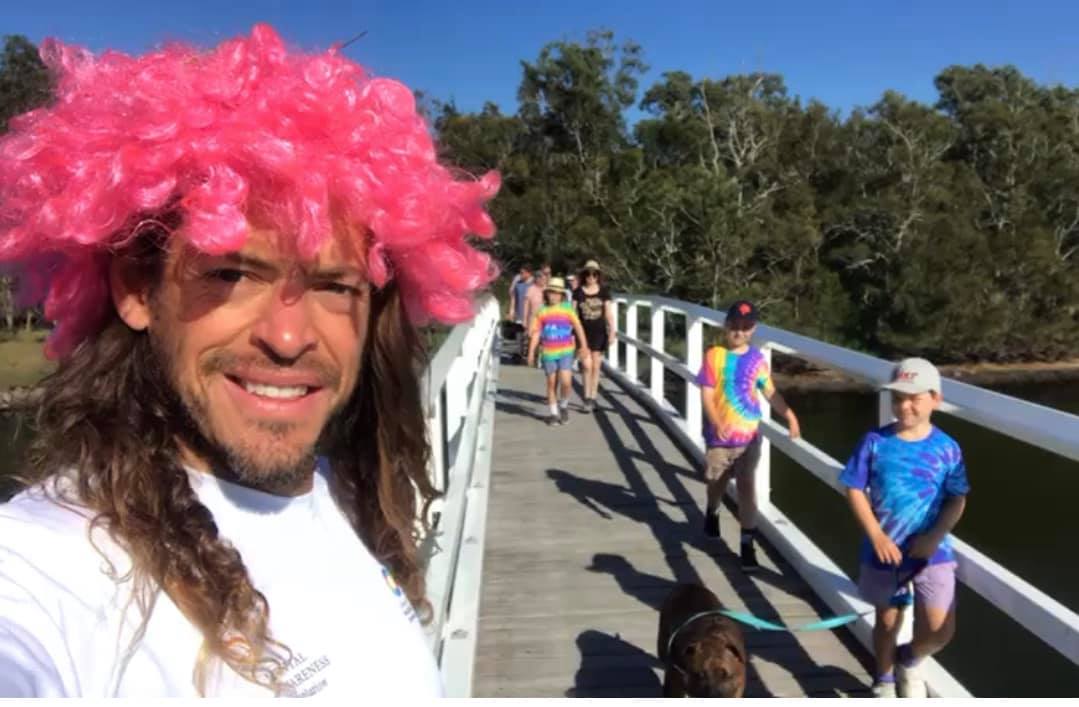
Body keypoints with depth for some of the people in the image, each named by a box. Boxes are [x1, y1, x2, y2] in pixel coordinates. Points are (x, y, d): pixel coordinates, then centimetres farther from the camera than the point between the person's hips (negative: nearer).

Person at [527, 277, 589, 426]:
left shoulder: (568, 309, -1)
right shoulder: (542, 311, 2)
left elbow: (578, 327, -1)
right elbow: (536, 333, 5)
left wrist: (584, 346, -6)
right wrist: (531, 352, 3)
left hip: (565, 352, -1)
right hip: (548, 352, 1)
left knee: (566, 382, -11)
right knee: (551, 383, 7)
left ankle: (564, 406, 17)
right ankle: (554, 413, 21)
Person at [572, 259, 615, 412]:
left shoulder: (604, 292, 3)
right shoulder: (578, 292, 0)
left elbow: (609, 313, 3)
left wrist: (612, 332, -3)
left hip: (599, 332, 1)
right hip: (583, 332, -1)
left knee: (596, 366, 6)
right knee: (587, 365, -10)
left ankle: (593, 398, 16)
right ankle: (587, 398, -1)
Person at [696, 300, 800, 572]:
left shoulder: (756, 358, -1)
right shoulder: (714, 356, -10)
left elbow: (770, 392, 5)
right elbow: (707, 394, -13)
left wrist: (789, 415, -9)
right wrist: (716, 423, -27)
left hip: (749, 435, 1)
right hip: (719, 434, -1)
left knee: (746, 486, 0)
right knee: (717, 482, 17)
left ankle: (747, 543, 6)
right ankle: (712, 512, 50)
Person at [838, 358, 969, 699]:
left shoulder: (946, 448, -7)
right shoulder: (875, 442, -9)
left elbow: (957, 500, -2)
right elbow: (855, 490, -6)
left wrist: (935, 536, -15)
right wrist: (876, 535, -14)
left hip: (933, 552, 0)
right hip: (884, 551, 0)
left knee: (940, 630, -7)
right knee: (887, 621, 16)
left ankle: (909, 661, 28)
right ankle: (884, 679, 43)